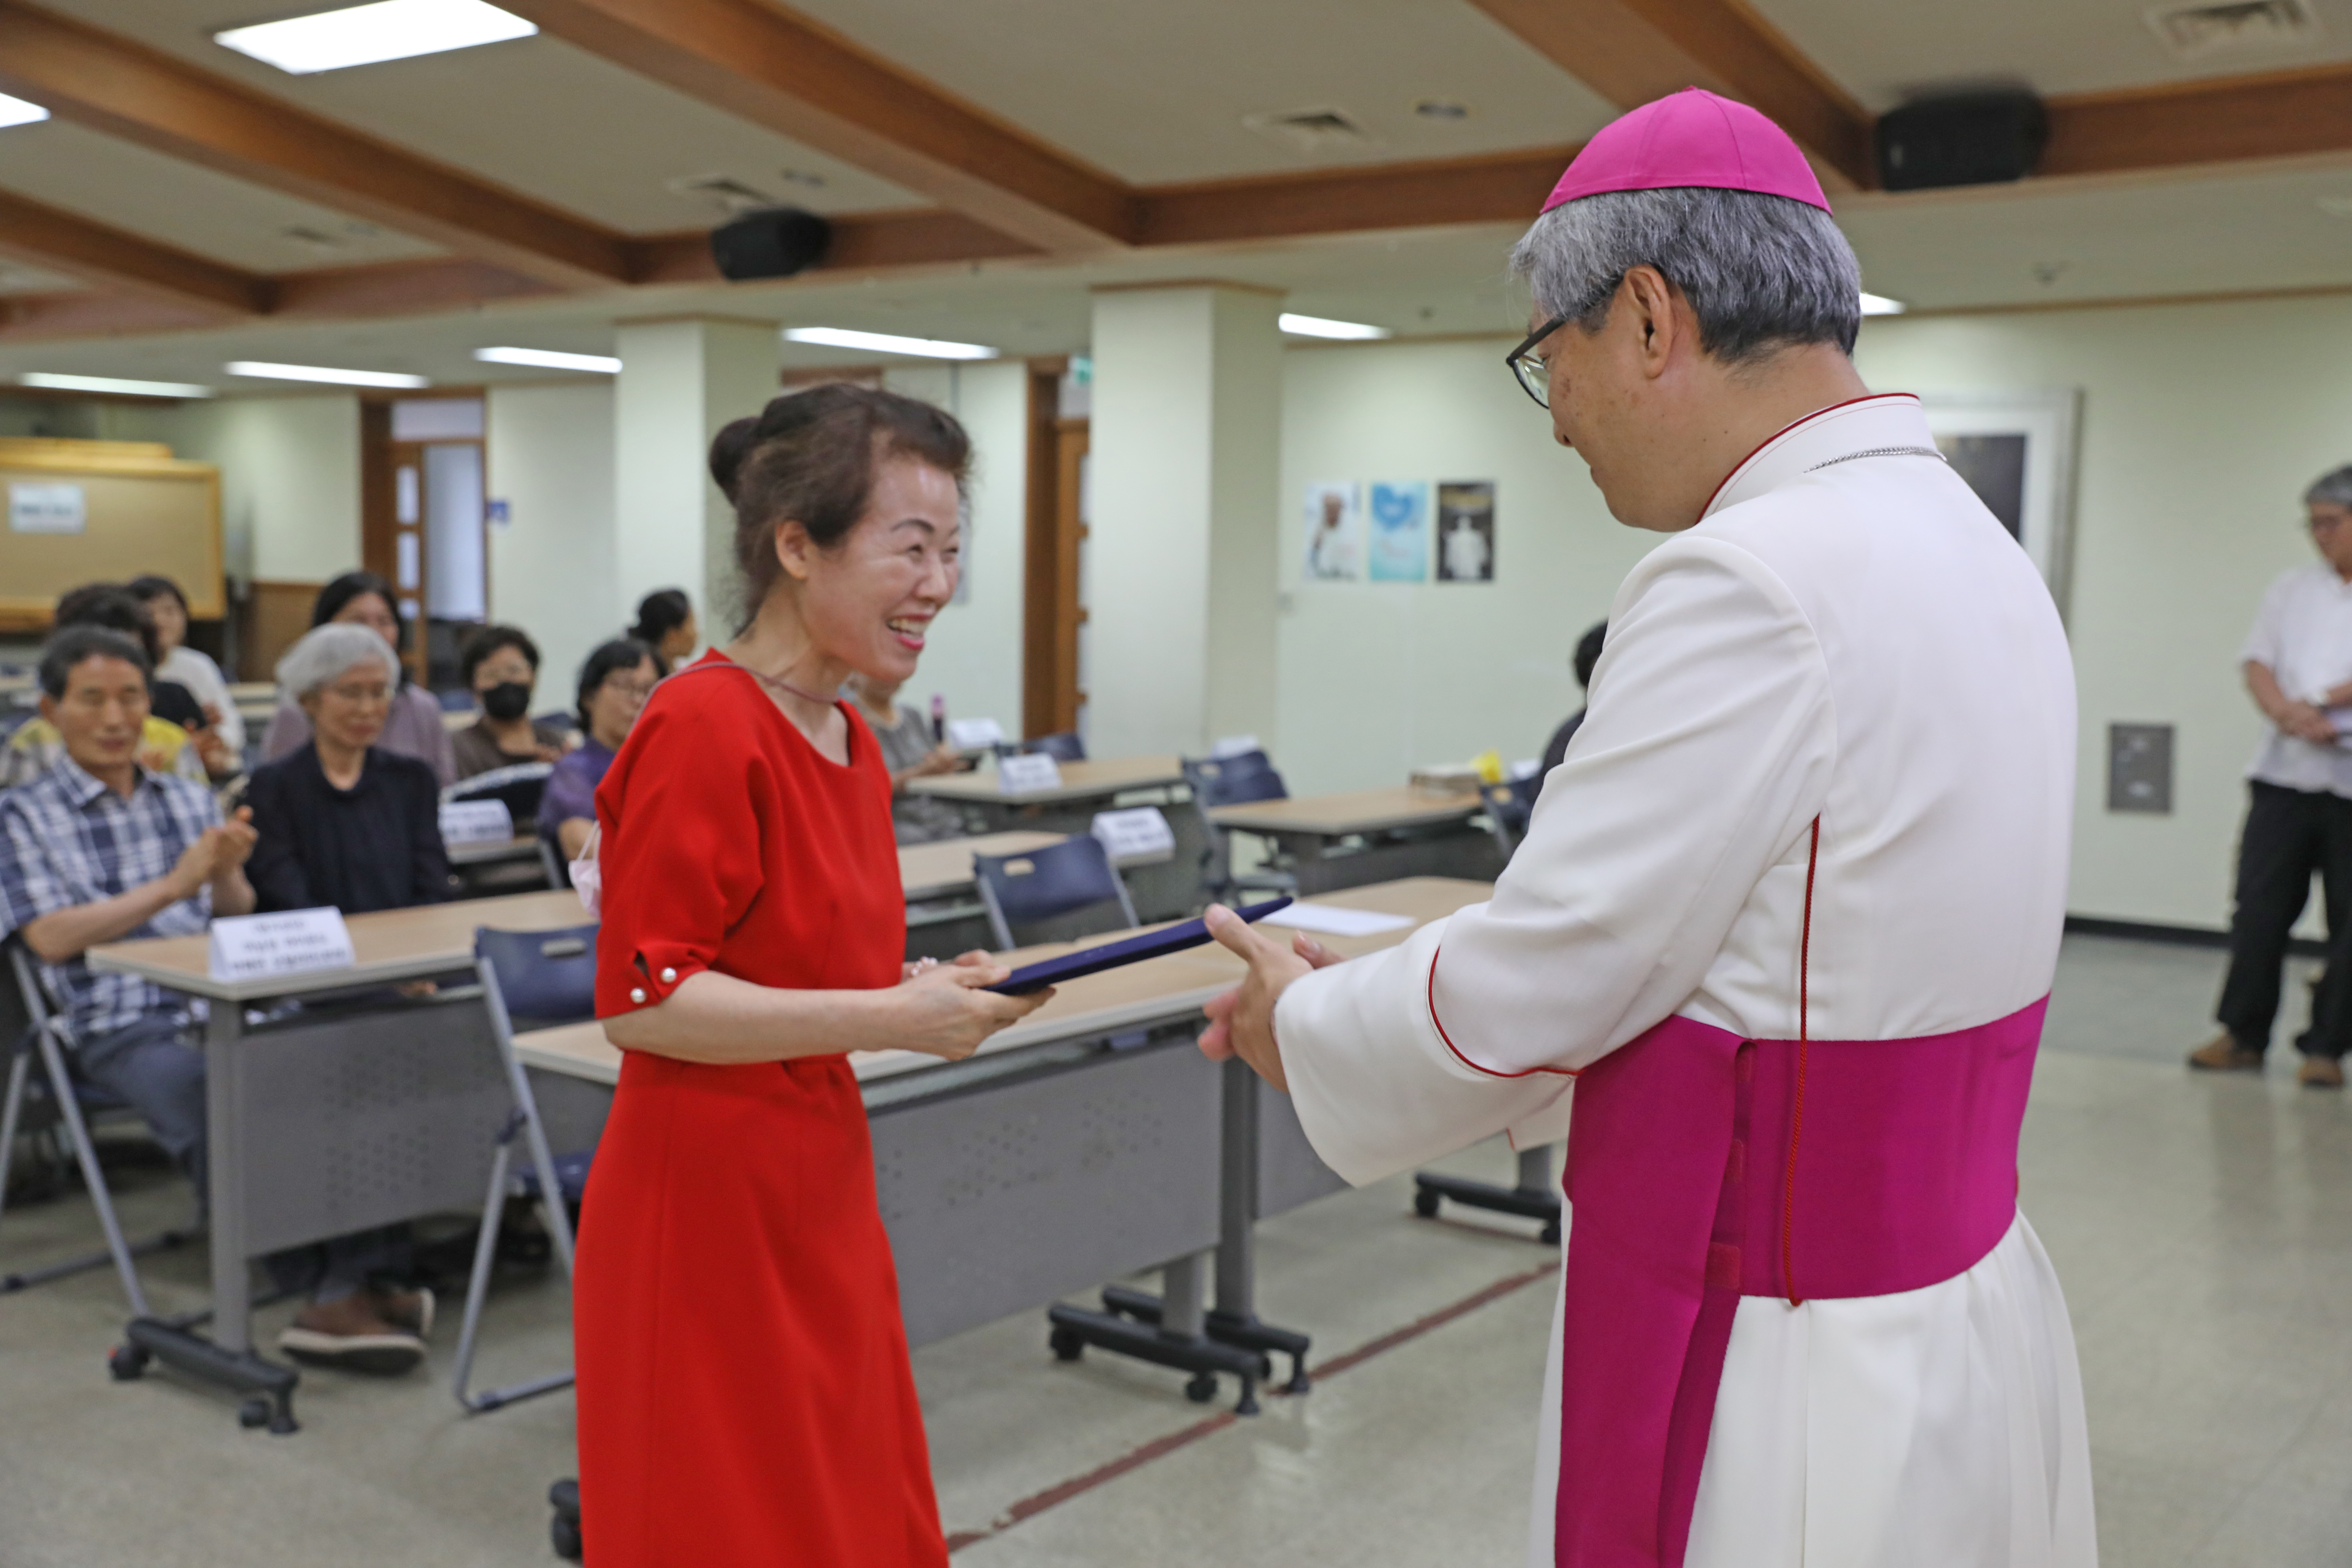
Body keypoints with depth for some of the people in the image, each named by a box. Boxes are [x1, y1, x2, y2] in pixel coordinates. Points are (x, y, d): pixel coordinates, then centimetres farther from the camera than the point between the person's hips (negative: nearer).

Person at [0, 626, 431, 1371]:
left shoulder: (191, 799, 22)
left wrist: (226, 874, -7)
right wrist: (176, 882, -10)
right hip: (124, 1030, -3)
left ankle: (355, 1284, -27)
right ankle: (325, 1289, -23)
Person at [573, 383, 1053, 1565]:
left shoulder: (852, 744, 8)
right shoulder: (700, 727, -17)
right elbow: (641, 1001, -20)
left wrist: (932, 993, 1)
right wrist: (885, 1020, -20)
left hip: (818, 1201, 8)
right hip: (705, 1212, -8)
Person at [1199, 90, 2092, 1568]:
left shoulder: (1752, 584, -23)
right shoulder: (1970, 549, 7)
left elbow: (1524, 993, -18)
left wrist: (1306, 1026, 2)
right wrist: (1370, 993, 11)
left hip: (1799, 1391, -9)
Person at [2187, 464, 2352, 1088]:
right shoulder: (2291, 590, 15)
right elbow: (2257, 662, 7)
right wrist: (2288, 713, -12)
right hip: (2285, 774, 3)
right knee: (2260, 907, 1)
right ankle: (2243, 1034, 11)